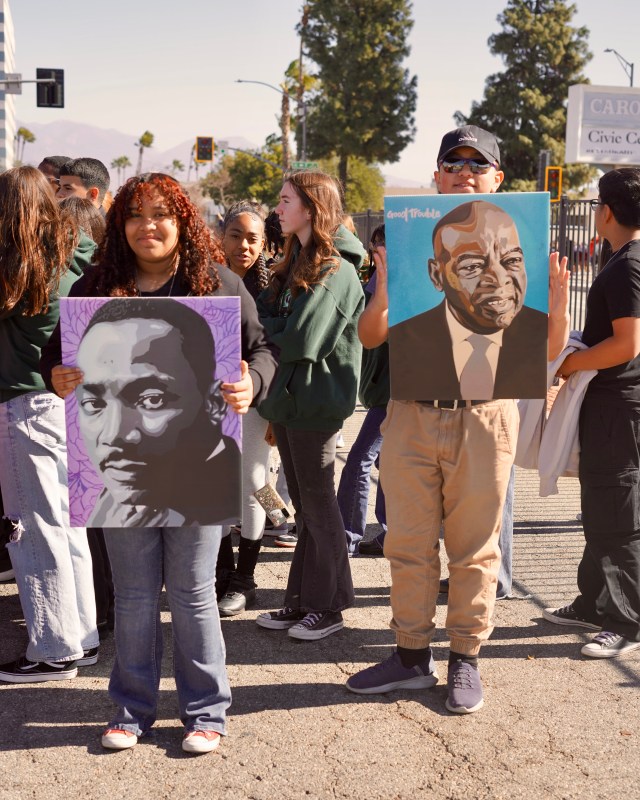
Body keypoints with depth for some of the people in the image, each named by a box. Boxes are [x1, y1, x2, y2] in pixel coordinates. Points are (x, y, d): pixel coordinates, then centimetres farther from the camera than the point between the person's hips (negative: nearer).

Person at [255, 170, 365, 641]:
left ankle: (328, 606, 12)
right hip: (288, 399, 8)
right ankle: (302, 600, 23)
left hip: (316, 403, -8)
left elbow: (300, 342, -21)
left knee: (317, 503, 1)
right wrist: (259, 317, -8)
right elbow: (269, 316, 13)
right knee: (303, 505, 14)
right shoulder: (296, 263, 15)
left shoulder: (335, 270, -14)